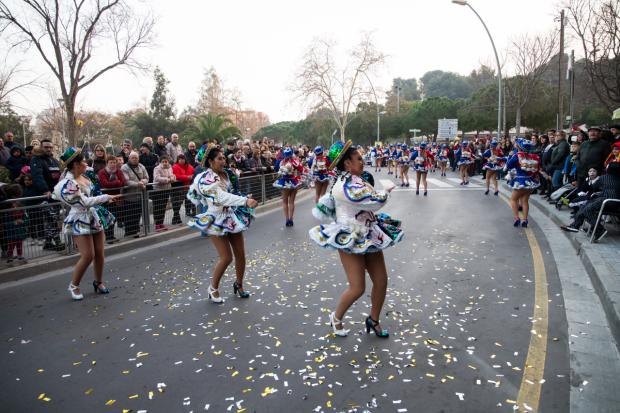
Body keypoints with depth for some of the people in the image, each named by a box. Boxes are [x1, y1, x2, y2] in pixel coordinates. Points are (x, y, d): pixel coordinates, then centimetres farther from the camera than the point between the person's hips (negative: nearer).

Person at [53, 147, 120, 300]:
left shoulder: (83, 177, 4)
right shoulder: (68, 183, -19)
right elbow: (86, 202, -21)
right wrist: (107, 197, -17)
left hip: (95, 217, 7)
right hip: (80, 221, -7)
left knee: (99, 253, 8)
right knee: (88, 256, -10)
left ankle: (98, 282, 26)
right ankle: (74, 285, 12)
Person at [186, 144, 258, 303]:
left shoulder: (227, 174, 6)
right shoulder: (205, 179, -16)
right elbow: (223, 197, -30)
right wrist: (245, 201, -37)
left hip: (233, 217, 6)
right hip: (217, 220, -6)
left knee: (241, 254, 8)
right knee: (226, 258, -9)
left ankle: (239, 284, 32)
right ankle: (213, 288, 16)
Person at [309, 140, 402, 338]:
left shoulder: (347, 181, 10)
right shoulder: (348, 186, -22)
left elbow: (323, 206, 19)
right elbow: (376, 202, -21)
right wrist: (386, 190, -3)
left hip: (368, 236, 10)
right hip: (351, 240, -10)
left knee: (381, 281, 9)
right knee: (357, 288, -6)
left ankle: (373, 320, 30)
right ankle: (336, 318, 23)